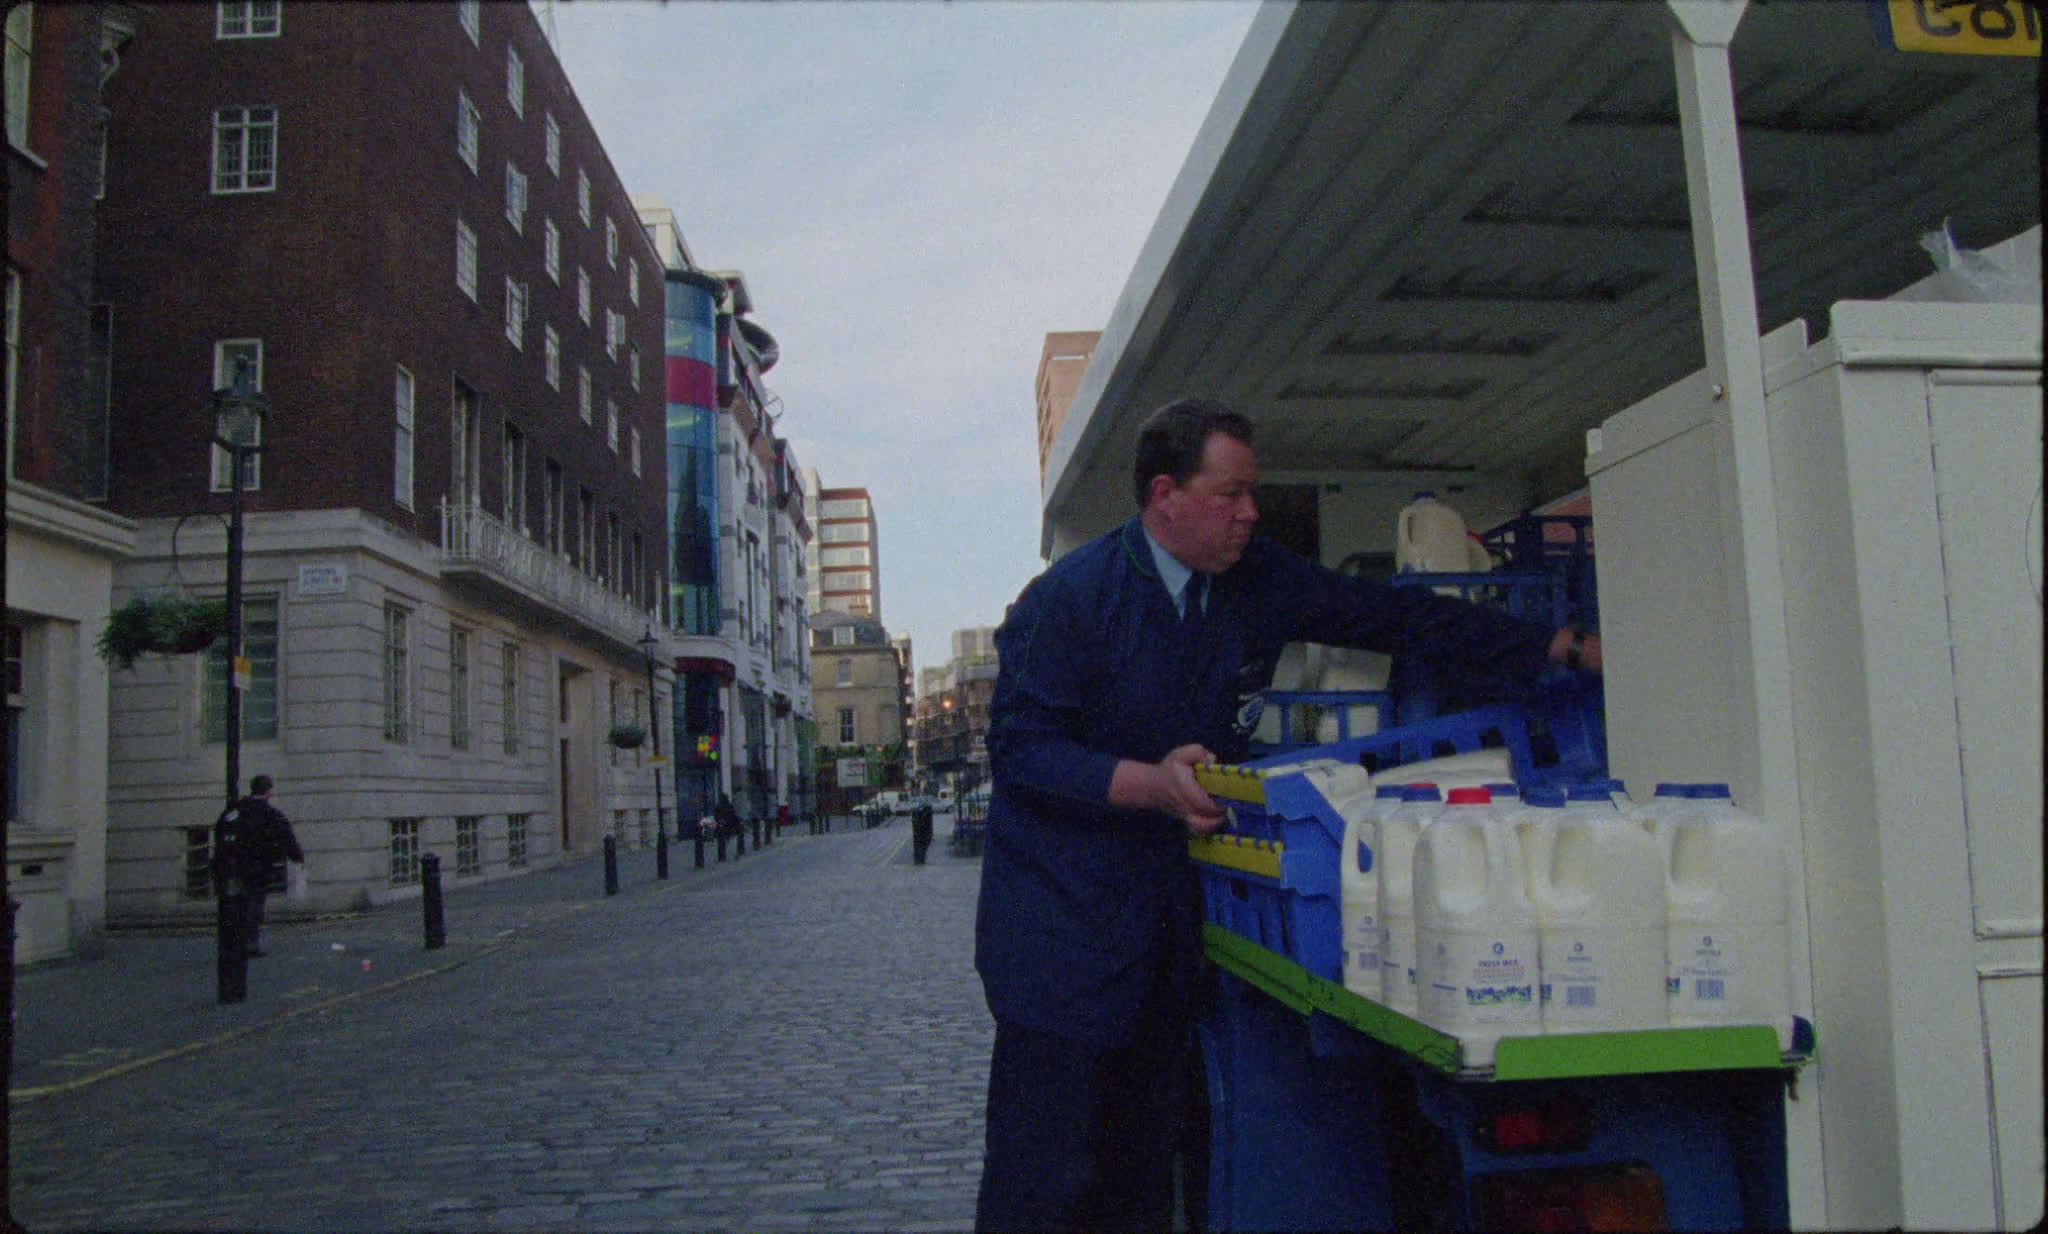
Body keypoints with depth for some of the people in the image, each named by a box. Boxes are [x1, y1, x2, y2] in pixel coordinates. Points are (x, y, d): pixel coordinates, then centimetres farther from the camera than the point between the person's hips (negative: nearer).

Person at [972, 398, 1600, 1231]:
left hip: (1174, 906, 5)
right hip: (1068, 919, -5)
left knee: (1146, 1163, 10)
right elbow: (1018, 746, -13)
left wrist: (1563, 650, 7)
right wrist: (1148, 782, -26)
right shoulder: (1072, 597, -12)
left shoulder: (1257, 582, 5)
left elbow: (1393, 616, 9)